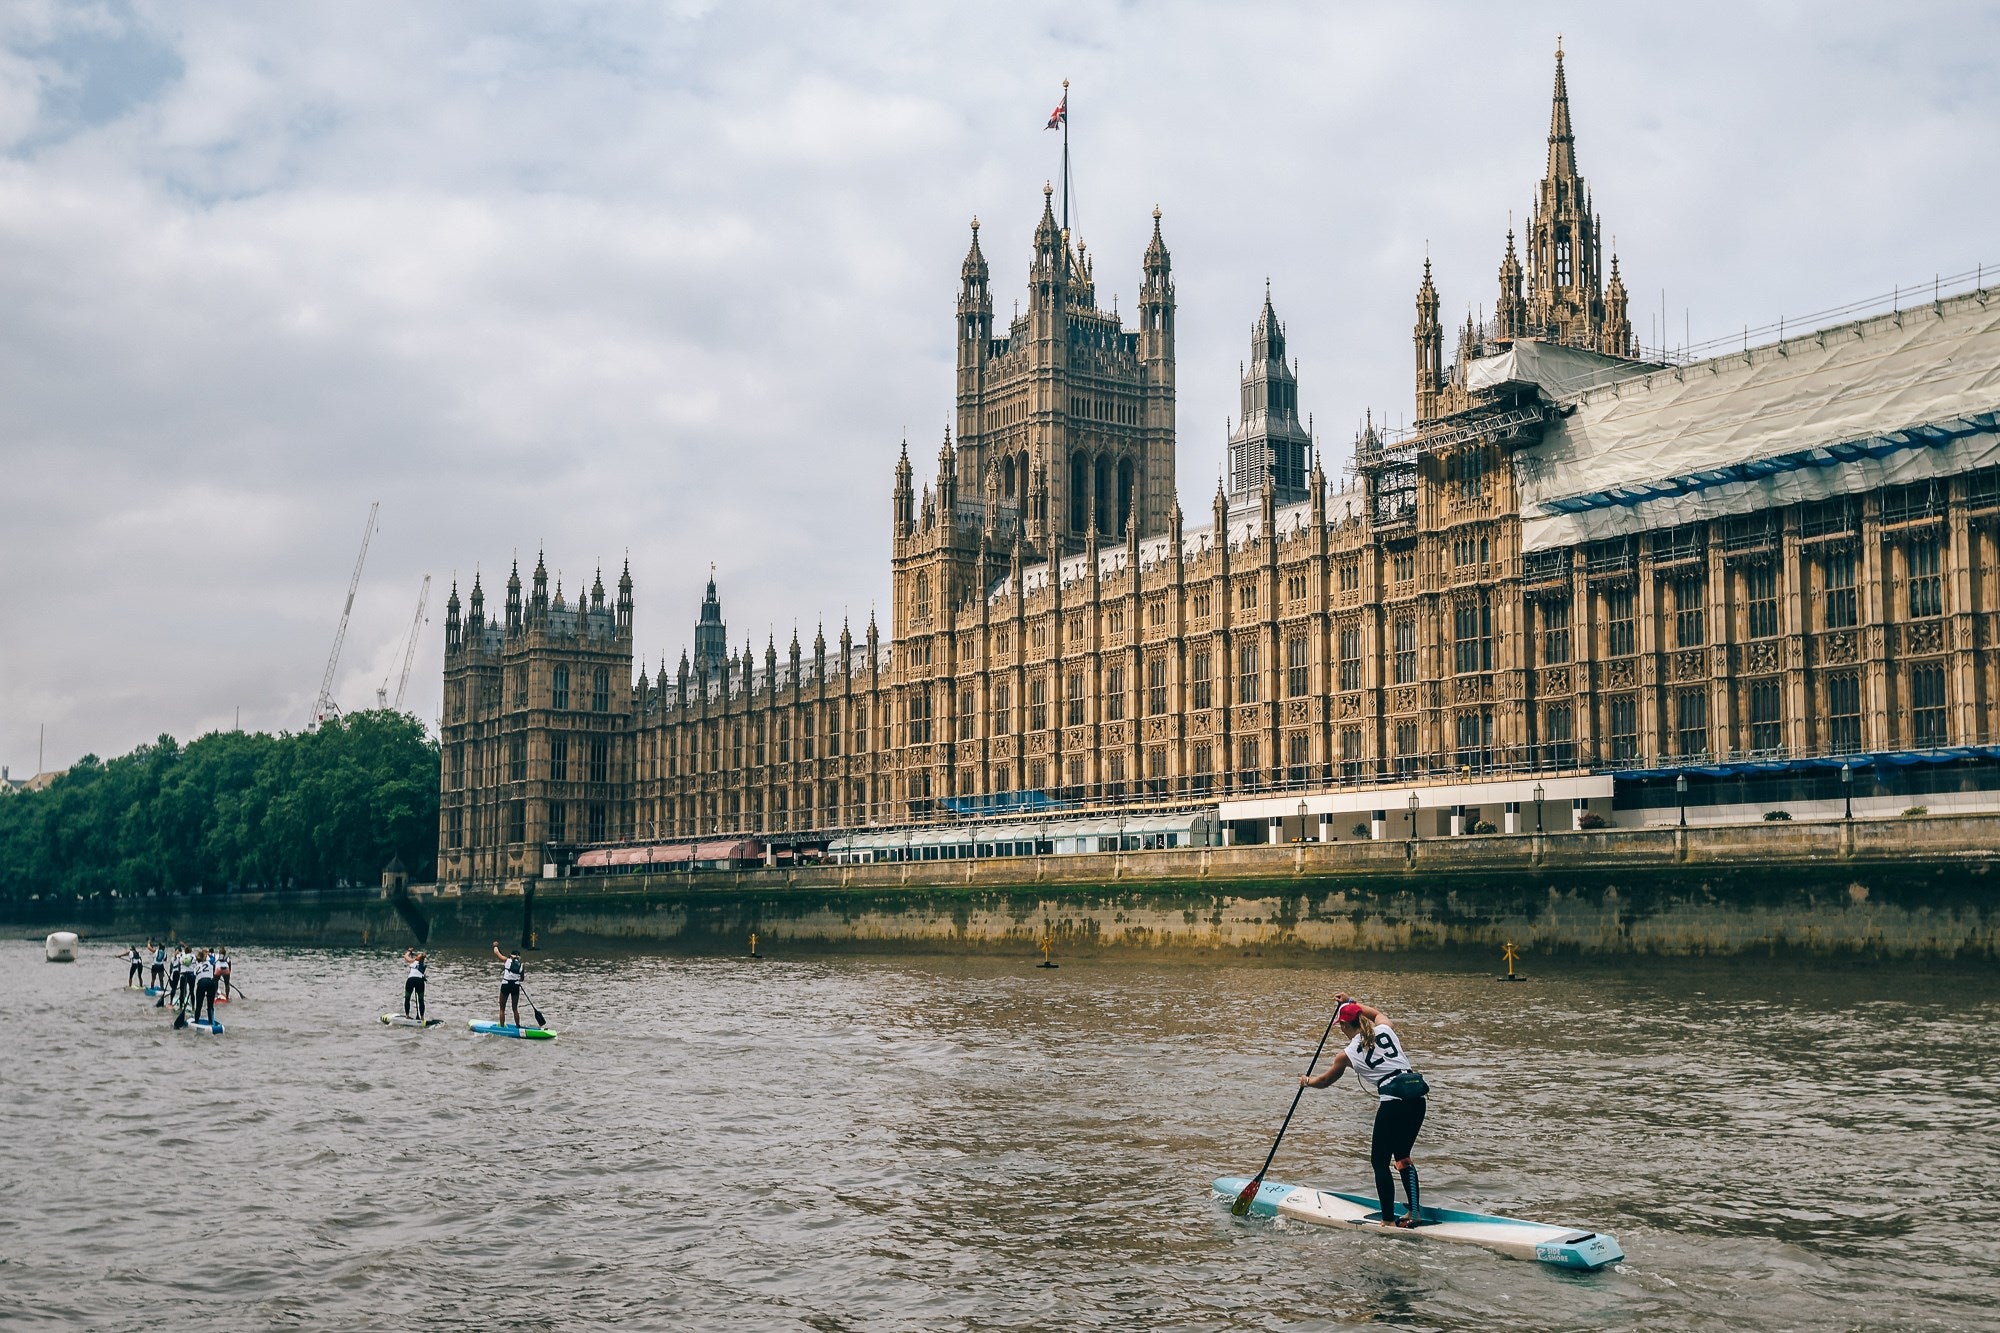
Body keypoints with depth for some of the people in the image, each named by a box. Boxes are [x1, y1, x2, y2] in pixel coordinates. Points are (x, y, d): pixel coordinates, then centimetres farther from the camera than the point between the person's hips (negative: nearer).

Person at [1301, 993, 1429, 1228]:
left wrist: (1306, 1082, 42)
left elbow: (1325, 1081, 22)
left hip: (1392, 1103, -6)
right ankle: (1415, 1212, 20)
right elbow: (1376, 1013, 40)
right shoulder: (1385, 1029, 11)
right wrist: (1352, 1002, 50)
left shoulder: (1348, 1054, 3)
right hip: (1417, 1099, 6)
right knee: (1402, 1156, 20)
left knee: (1380, 1162, 7)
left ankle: (1389, 1220, 3)